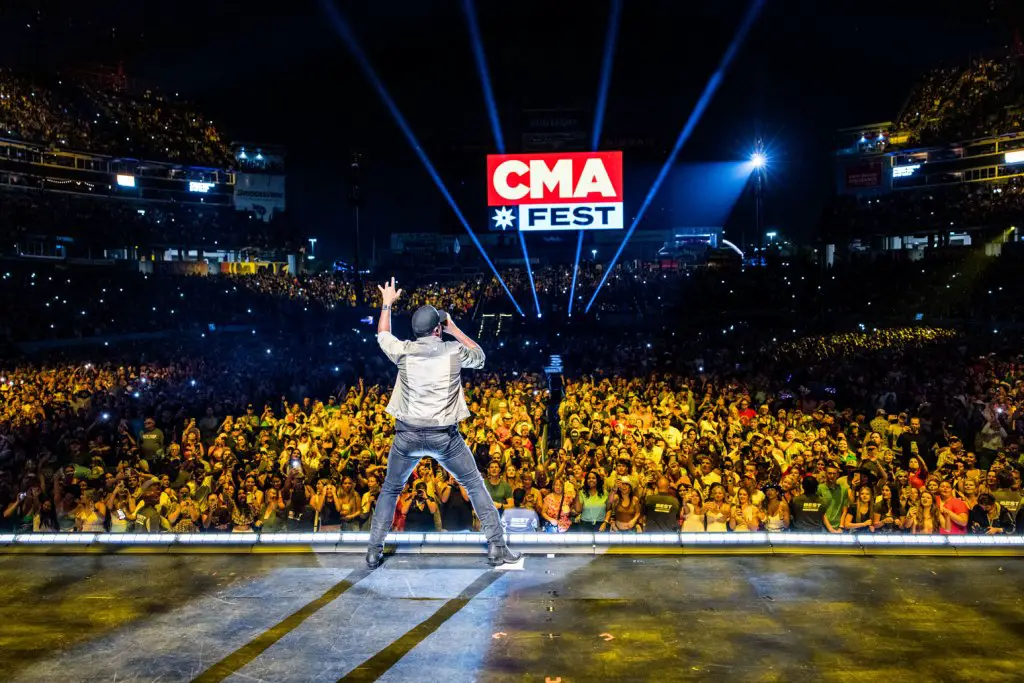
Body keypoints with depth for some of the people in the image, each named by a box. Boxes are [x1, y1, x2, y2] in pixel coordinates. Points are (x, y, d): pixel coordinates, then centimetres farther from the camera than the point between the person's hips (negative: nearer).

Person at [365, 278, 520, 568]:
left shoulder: (403, 351, -2)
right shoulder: (454, 351, -6)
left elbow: (382, 335, 20)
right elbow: (480, 357, 15)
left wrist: (386, 304, 34)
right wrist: (455, 329, 16)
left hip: (408, 434, 2)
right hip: (444, 435, -1)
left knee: (389, 490, 21)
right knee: (475, 486, 12)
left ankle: (374, 551, 23)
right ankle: (496, 547, 12)